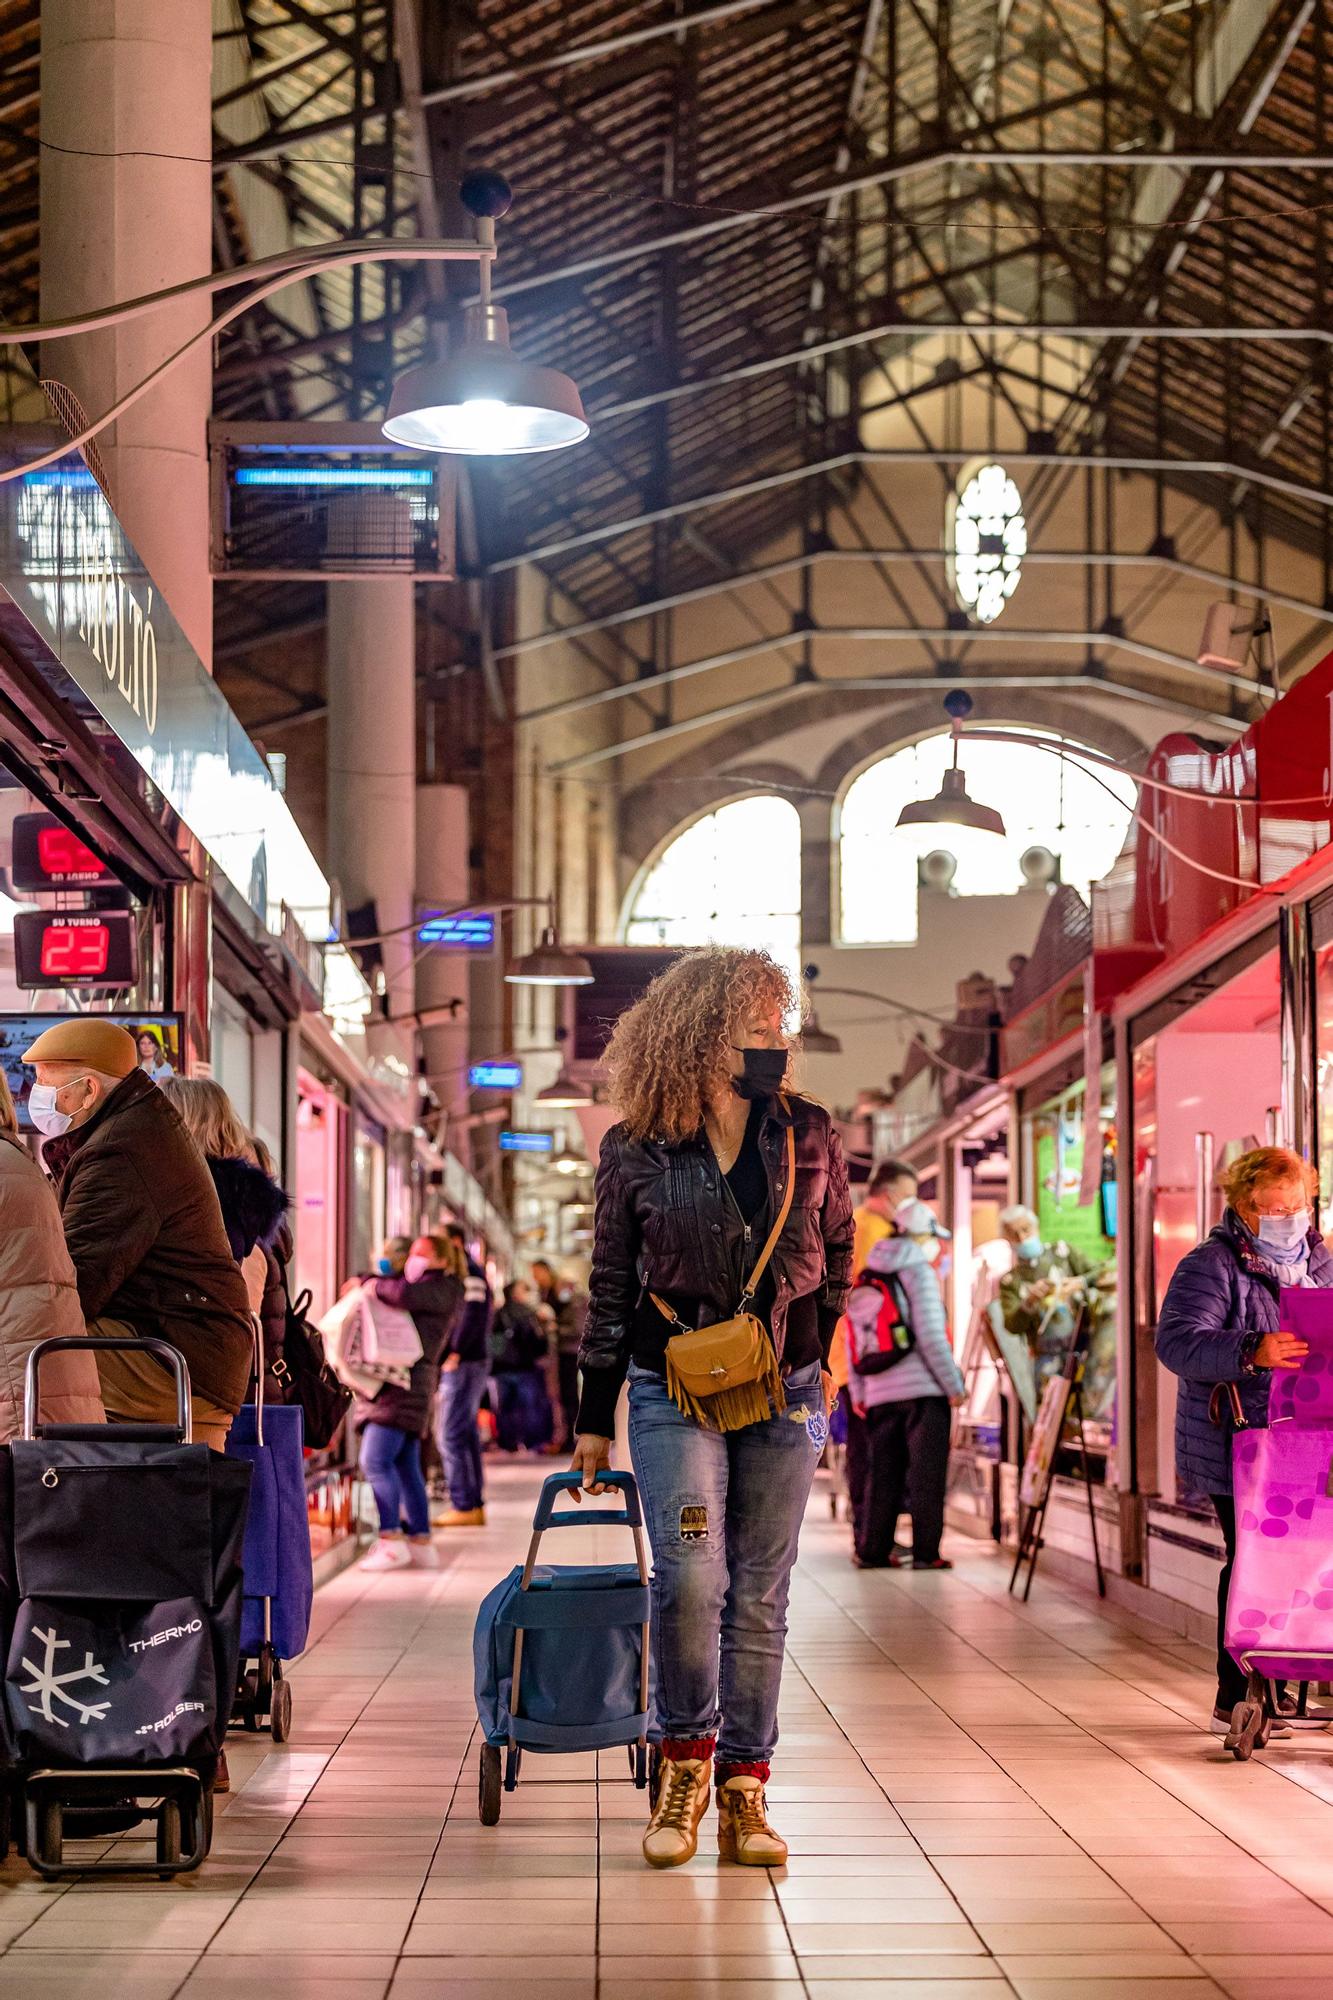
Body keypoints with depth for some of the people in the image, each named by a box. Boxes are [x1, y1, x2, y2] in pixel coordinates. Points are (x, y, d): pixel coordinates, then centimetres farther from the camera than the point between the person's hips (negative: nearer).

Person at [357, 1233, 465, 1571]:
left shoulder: (443, 1289, -2)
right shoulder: (424, 1289, 28)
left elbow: (403, 1294, -20)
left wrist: (370, 1283, -7)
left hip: (406, 1381, -10)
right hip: (391, 1380, 10)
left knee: (375, 1460, -16)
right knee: (405, 1466, 9)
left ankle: (391, 1541, -18)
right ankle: (421, 1542, 11)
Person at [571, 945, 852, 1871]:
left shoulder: (808, 1135, 2)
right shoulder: (636, 1152, -3)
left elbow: (838, 1250, 15)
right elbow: (611, 1289, 5)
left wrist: (822, 1349, 10)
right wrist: (595, 1415, 7)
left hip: (783, 1390, 2)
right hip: (675, 1389, -2)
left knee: (760, 1596, 3)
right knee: (690, 1576, -18)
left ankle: (744, 1792, 10)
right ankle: (684, 1762, 1)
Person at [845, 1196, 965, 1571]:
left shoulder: (864, 1278, 13)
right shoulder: (918, 1271, -7)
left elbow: (853, 1342, 14)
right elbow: (930, 1336, -13)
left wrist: (858, 1393, 19)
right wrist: (954, 1385, -8)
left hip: (879, 1392, 6)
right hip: (923, 1387, -6)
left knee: (882, 1472, 12)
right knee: (926, 1474, -1)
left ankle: (872, 1550, 12)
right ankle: (925, 1551, -3)